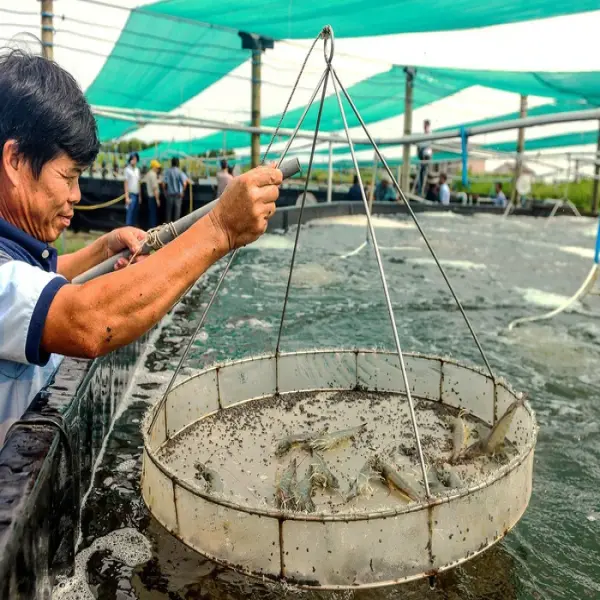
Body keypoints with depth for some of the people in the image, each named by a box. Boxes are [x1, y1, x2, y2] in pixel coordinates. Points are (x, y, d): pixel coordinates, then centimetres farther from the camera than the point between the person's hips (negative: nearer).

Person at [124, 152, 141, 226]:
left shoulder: (137, 170, 13)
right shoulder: (127, 169, -4)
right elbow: (126, 183, -6)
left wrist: (139, 196, 11)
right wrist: (127, 197, -11)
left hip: (137, 194, 6)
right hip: (131, 194, -6)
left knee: (135, 214, 8)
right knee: (130, 213, -7)